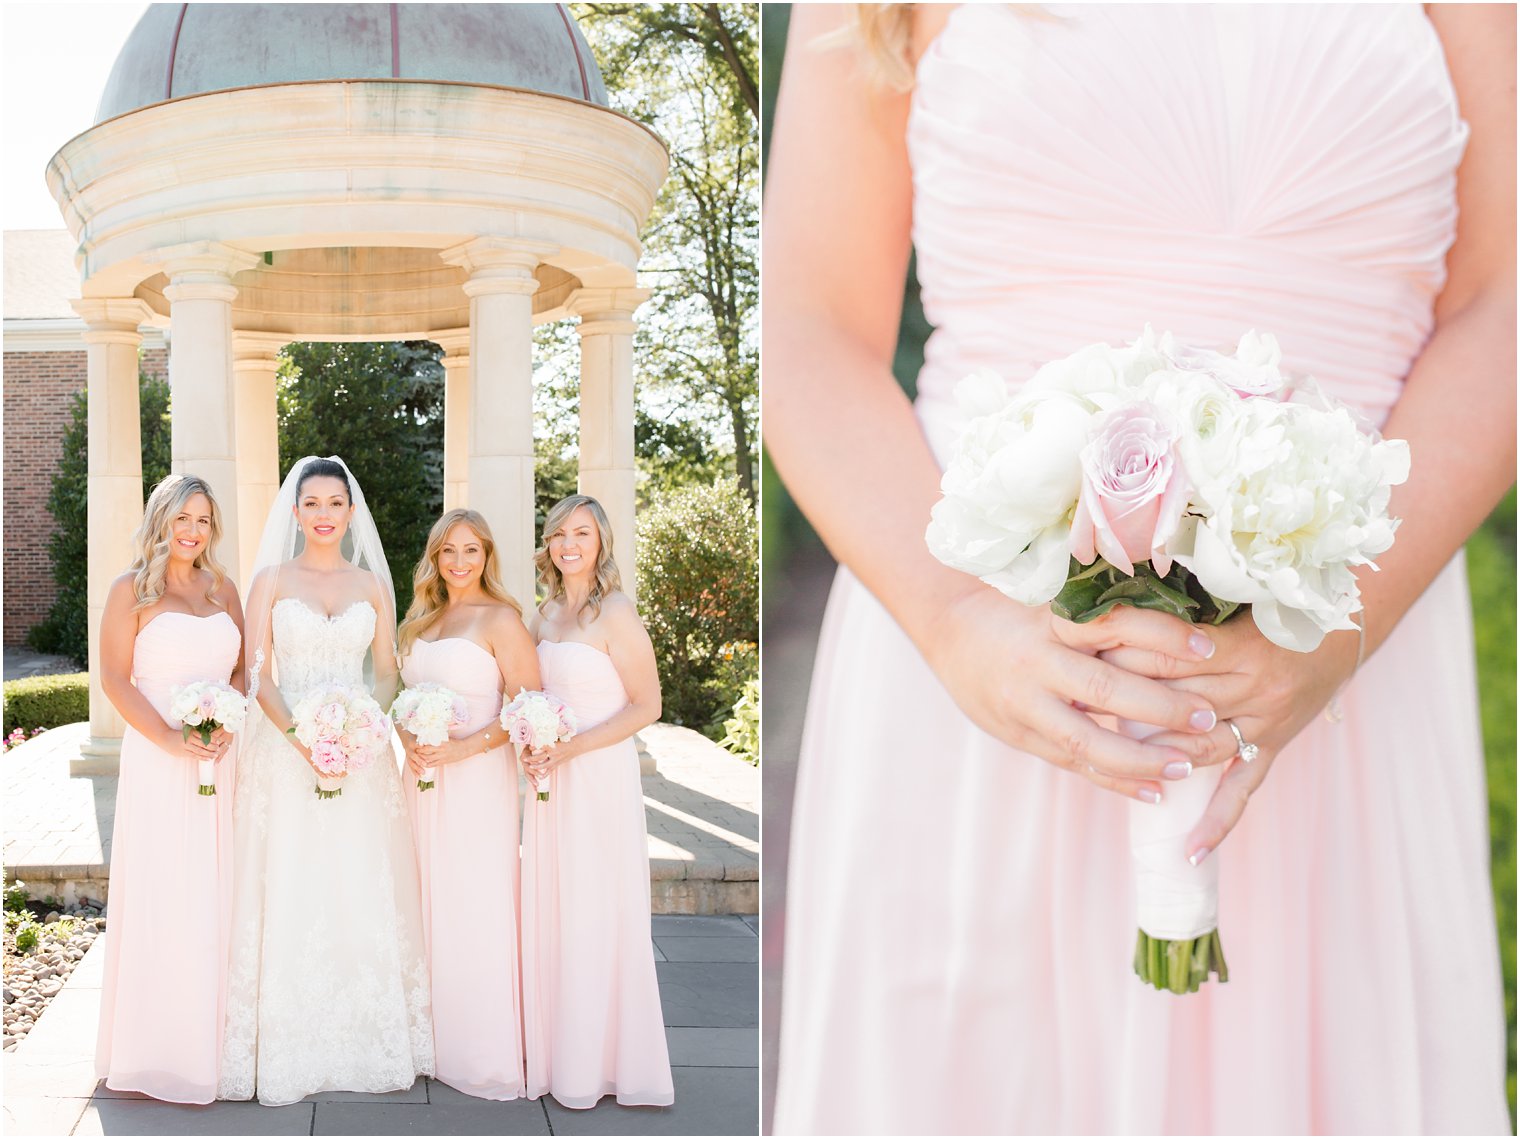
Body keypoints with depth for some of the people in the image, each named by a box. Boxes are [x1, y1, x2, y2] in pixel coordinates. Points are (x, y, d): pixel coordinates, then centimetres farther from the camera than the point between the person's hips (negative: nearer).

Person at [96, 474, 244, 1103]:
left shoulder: (223, 590, 12)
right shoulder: (132, 590, -1)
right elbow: (114, 678, -6)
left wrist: (226, 723, -6)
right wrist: (169, 737, -16)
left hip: (219, 759, 4)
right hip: (156, 759, -4)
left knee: (213, 894, 7)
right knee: (160, 893, -1)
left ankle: (209, 1040, 19)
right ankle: (158, 1047, 9)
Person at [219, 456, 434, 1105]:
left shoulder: (373, 584, 10)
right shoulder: (271, 580, 4)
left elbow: (386, 673, 9)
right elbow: (258, 674, -2)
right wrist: (302, 736, -16)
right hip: (285, 753, -1)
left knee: (363, 897, 2)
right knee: (289, 898, -1)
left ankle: (370, 1044, 12)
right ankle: (290, 1051, 8)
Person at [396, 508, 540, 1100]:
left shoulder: (500, 619, -7)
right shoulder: (422, 619, 15)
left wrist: (465, 747, -20)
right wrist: (410, 744, 0)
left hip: (478, 778, -6)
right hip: (424, 777, 7)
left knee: (476, 908, -3)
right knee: (431, 903, 10)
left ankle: (486, 1053, 7)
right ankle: (439, 1034, 20)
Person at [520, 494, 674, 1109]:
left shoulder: (615, 613, -11)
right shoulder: (547, 612, 10)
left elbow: (647, 706, -12)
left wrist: (569, 749, -17)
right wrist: (531, 746, 0)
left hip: (600, 776, -7)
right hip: (550, 777, 7)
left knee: (596, 916, 1)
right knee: (550, 914, 10)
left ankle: (600, 1061, 14)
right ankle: (558, 1053, 22)